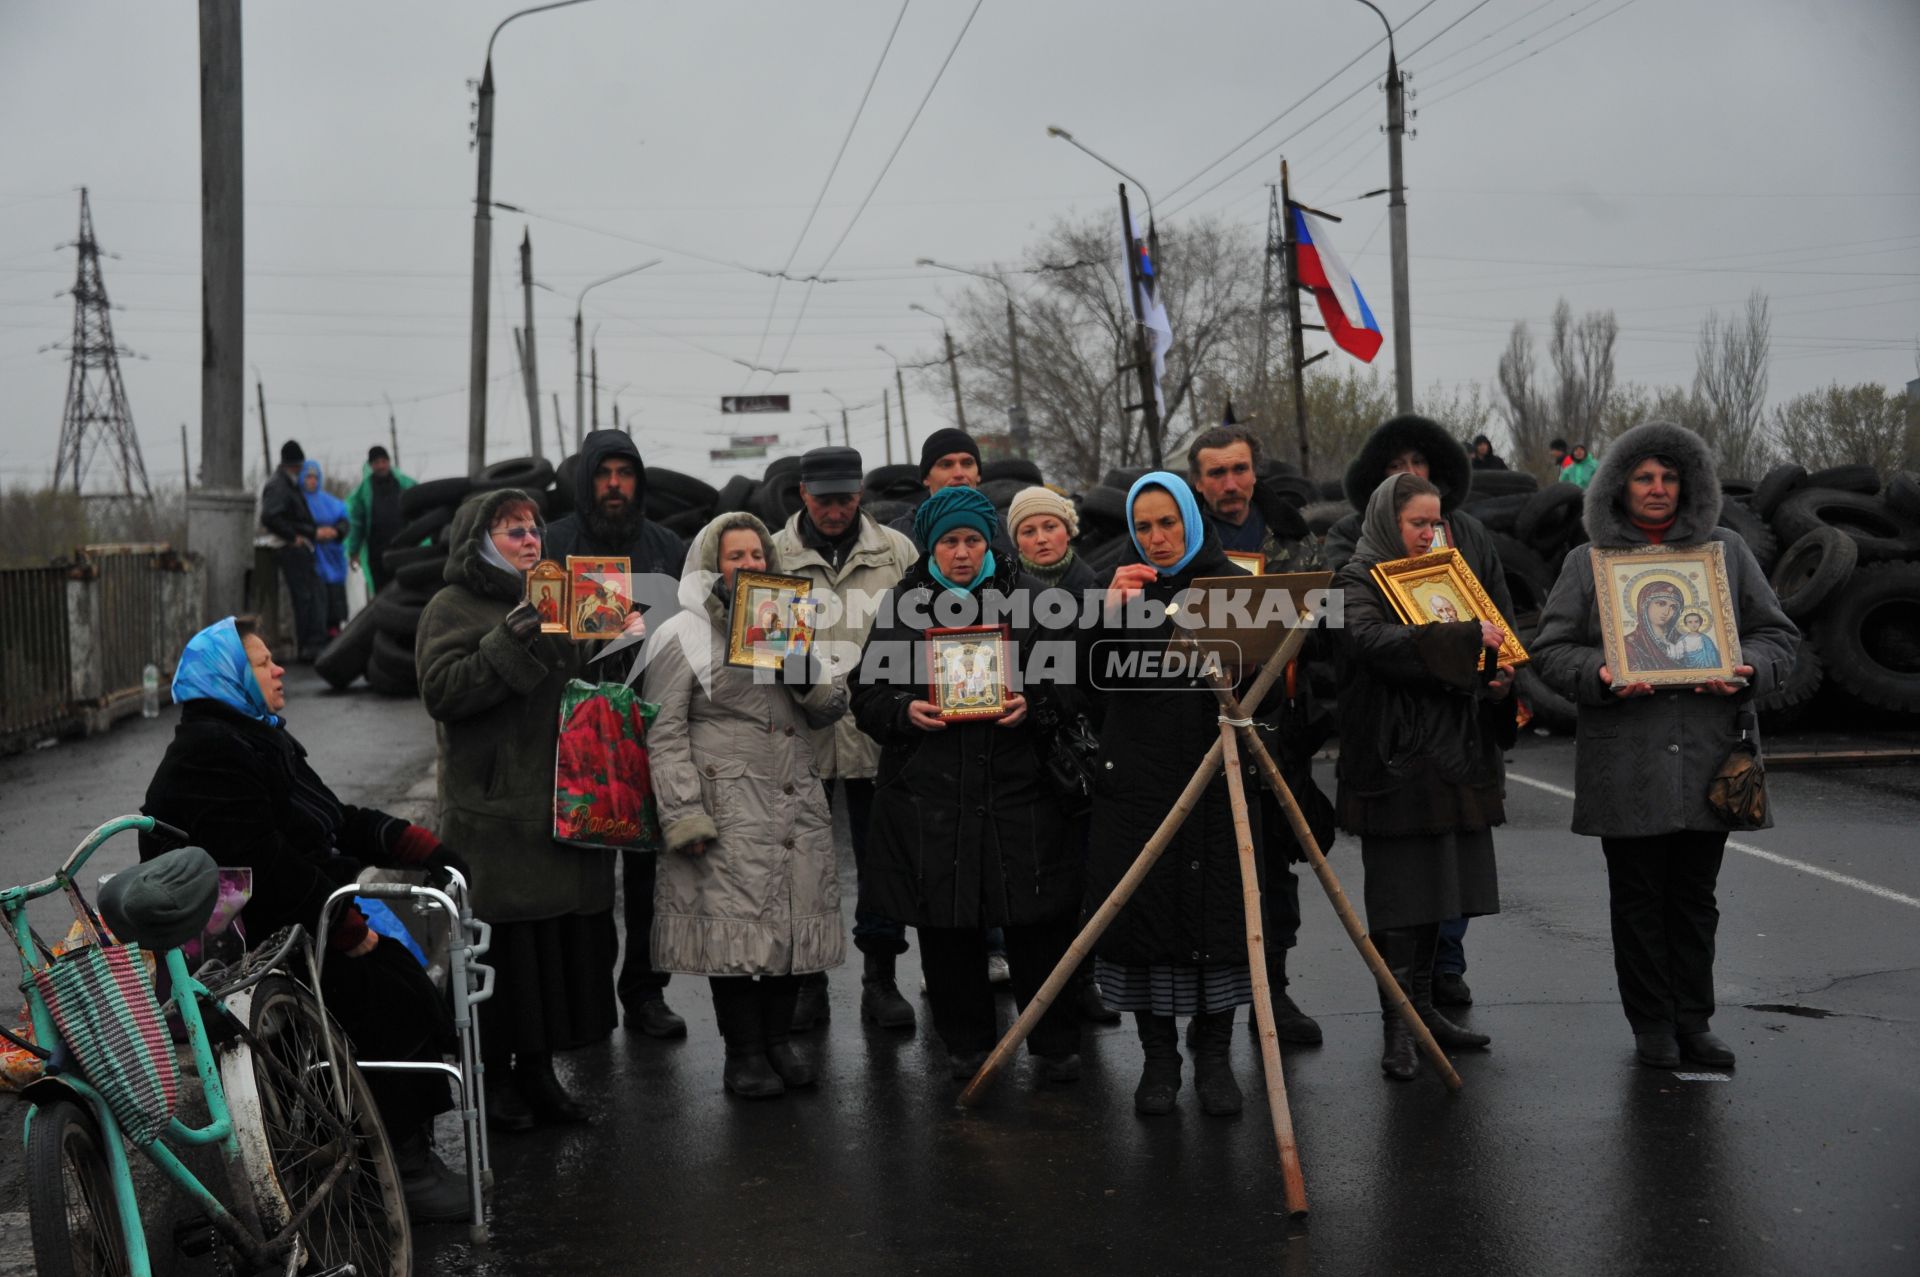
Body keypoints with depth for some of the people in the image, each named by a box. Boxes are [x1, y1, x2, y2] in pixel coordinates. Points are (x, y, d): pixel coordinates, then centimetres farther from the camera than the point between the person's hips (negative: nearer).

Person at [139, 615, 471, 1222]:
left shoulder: (257, 738, 18)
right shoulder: (208, 754, -16)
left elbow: (339, 821, 19)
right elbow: (263, 864, -24)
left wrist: (425, 847, 6)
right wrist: (348, 929, -21)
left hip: (297, 928, 10)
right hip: (255, 952, -10)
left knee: (411, 986, -6)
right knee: (395, 1002, -18)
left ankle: (411, 1154, -3)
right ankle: (401, 1170, -9)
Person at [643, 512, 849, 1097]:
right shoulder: (682, 636, 0)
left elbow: (832, 708, 17)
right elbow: (664, 733, -5)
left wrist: (808, 677, -5)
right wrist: (682, 814, -12)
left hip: (797, 803, 6)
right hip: (729, 808, -6)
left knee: (793, 922, 7)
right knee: (735, 927, -5)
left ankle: (779, 1039, 20)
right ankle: (744, 1054, 6)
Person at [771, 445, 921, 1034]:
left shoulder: (897, 553, 5)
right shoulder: (772, 556, 3)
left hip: (878, 736, 0)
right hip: (799, 737, 0)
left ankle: (880, 980, 20)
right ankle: (807, 981, 22)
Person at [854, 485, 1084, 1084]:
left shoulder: (1026, 596, 7)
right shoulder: (901, 604, 8)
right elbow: (867, 696, 9)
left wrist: (1031, 705, -11)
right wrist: (905, 711, -11)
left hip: (1017, 783, -1)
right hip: (928, 790, 1)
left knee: (1038, 921, 1)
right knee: (946, 924, 6)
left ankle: (1055, 1044, 17)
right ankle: (967, 1041, 23)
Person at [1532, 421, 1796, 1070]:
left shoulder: (1727, 551, 10)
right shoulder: (1587, 562, 5)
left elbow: (1776, 636, 11)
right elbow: (1551, 650, 3)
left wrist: (1746, 670, -10)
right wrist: (1599, 674, -17)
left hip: (1709, 758, 2)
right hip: (1625, 765, -1)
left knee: (1695, 895, 10)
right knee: (1637, 898, 6)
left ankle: (1693, 1019, 21)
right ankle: (1652, 1024, 16)